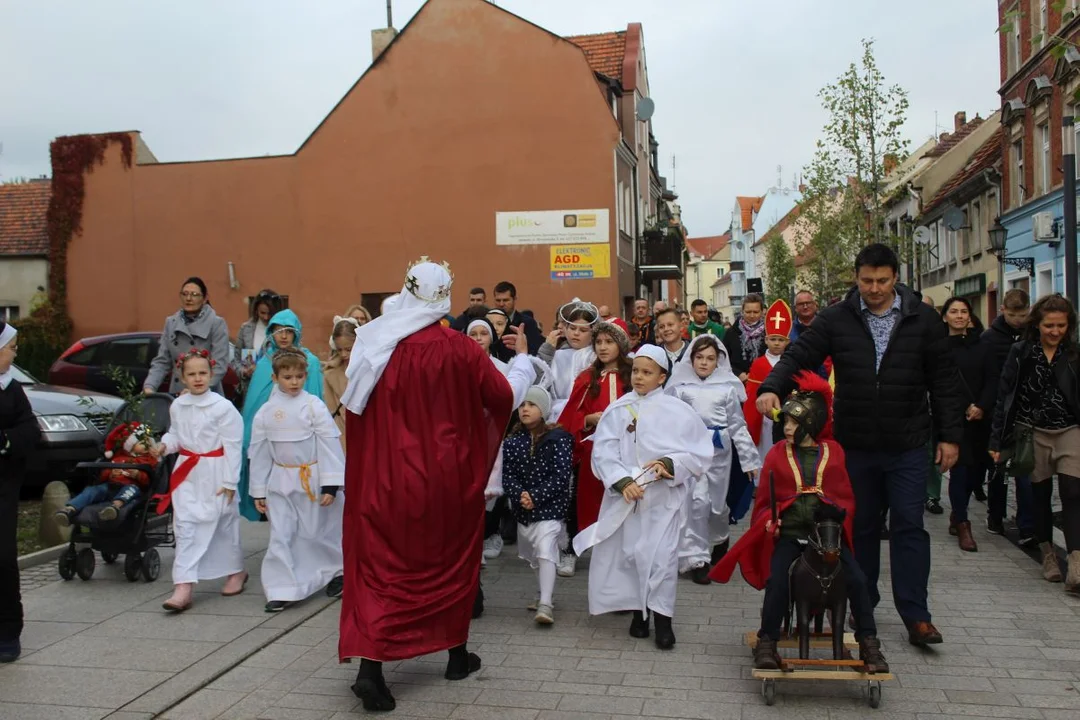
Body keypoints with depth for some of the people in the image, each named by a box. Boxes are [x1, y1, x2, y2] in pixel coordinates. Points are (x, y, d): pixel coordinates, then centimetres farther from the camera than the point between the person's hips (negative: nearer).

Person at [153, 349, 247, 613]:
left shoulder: (223, 407, -13)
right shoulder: (177, 406, 4)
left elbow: (233, 446, -11)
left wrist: (229, 482, -11)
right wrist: (165, 445, -6)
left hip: (215, 474, -4)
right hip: (187, 472, 4)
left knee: (224, 523, 10)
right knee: (185, 526, -2)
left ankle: (236, 571, 32)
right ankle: (184, 585, -2)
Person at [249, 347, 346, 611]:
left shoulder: (313, 406, -8)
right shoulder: (266, 412, 1)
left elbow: (329, 444, -10)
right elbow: (258, 451, 6)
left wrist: (330, 485, -13)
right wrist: (258, 491, 6)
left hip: (312, 479, -2)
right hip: (281, 480, 2)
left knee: (319, 531, 9)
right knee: (281, 535, 1)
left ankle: (337, 571, 32)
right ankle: (282, 590, 9)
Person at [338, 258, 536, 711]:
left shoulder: (374, 346, -2)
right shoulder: (458, 348, -12)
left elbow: (355, 408, 8)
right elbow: (507, 397, -2)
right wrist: (522, 357, 14)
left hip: (387, 476, 2)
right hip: (445, 475, -1)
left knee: (382, 565, 6)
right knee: (453, 558, 17)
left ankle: (370, 667, -6)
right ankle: (456, 653, 28)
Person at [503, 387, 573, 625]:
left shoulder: (558, 438, -8)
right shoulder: (512, 441, 3)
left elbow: (561, 476, -14)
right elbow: (507, 475, -1)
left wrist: (536, 497, -18)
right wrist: (519, 496, -19)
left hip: (550, 507, -5)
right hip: (522, 509, 6)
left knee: (545, 550, -17)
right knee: (531, 554, 17)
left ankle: (546, 603, -16)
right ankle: (544, 593, 35)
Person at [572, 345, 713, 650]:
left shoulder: (678, 411, -2)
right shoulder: (617, 410, 2)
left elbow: (700, 452, -1)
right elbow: (603, 453, -4)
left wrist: (670, 464, -16)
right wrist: (622, 481, -18)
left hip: (664, 496, -2)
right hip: (625, 495, 2)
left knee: (661, 555, -9)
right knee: (628, 552, 5)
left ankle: (661, 617, 4)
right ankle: (639, 610, 23)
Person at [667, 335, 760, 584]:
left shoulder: (727, 387, 4)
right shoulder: (680, 386, 3)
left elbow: (738, 425, 6)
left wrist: (750, 459, 4)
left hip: (719, 449, 1)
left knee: (717, 502, 10)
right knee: (697, 501, -11)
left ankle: (719, 540, 40)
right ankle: (696, 558, -1)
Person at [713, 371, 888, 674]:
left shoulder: (833, 452, 7)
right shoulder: (777, 454, 6)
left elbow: (846, 497, 11)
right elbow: (765, 500, 10)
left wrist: (840, 513, -9)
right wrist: (769, 521, -9)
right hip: (788, 533, -1)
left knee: (857, 580, -16)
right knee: (777, 580, -23)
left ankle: (869, 645, 3)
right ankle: (767, 643, -5)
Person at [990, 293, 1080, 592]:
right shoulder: (1020, 353, -1)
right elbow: (1005, 397, -1)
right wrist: (997, 440, -4)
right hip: (1033, 433, 0)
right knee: (1041, 494, 10)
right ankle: (1048, 554, 26)